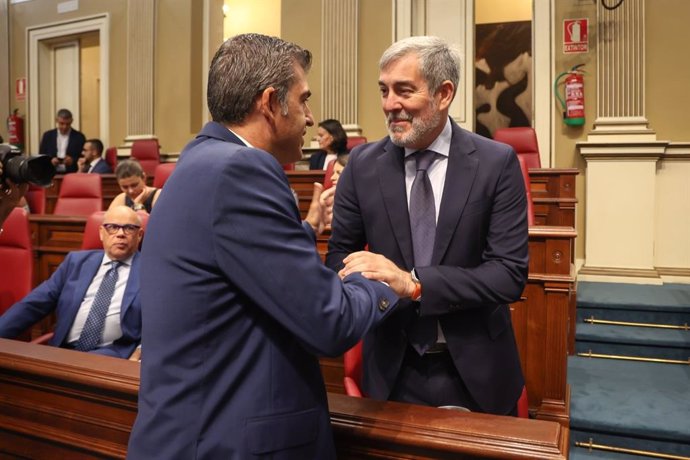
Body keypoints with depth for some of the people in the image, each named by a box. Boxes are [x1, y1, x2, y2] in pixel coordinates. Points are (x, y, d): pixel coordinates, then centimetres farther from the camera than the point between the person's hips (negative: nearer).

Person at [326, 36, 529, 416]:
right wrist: (373, 283, -24)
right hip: (393, 371, 1)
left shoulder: (497, 163, -12)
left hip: (477, 373, -1)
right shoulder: (363, 164, -5)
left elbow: (510, 274, -16)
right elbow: (339, 253, -1)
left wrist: (412, 282, -29)